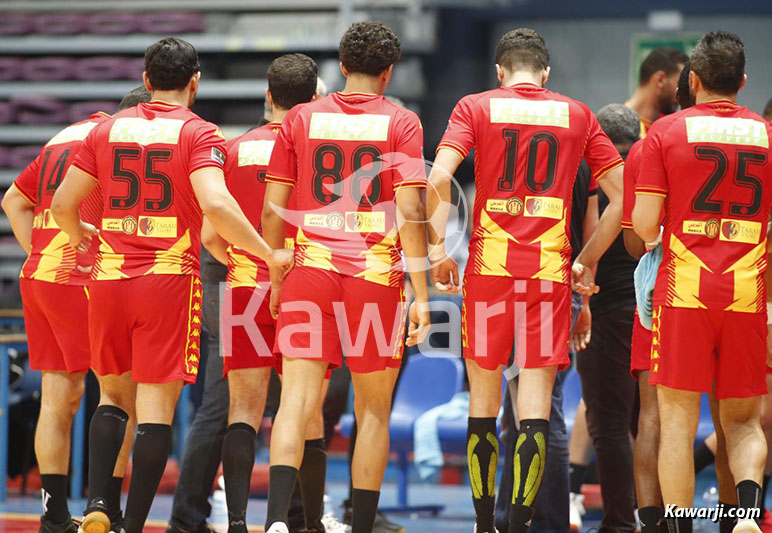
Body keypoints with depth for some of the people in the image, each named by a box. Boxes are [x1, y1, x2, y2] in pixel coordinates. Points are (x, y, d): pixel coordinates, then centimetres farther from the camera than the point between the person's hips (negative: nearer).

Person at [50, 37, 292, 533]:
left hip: (109, 277, 4)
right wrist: (269, 254, -12)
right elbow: (215, 204, -20)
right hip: (170, 278, -4)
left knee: (114, 394, 19)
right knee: (157, 406, -1)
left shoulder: (108, 129, 8)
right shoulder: (198, 133, -4)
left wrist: (78, 236, 31)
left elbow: (63, 204, 10)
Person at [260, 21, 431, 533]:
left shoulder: (301, 118, 8)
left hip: (311, 269, 1)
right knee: (373, 410, 11)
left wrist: (275, 277, 17)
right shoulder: (401, 122, 2)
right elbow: (410, 212, -7)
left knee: (297, 399, -6)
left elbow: (273, 209, 7)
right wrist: (421, 294, -5)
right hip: (377, 277, -1)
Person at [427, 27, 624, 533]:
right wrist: (587, 261, 14)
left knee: (483, 399, 11)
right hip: (551, 271, 0)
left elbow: (438, 178, -10)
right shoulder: (577, 115, 9)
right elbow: (623, 196, 7)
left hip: (488, 265, 0)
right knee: (535, 404, -2)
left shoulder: (476, 107, 5)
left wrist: (438, 249, -2)